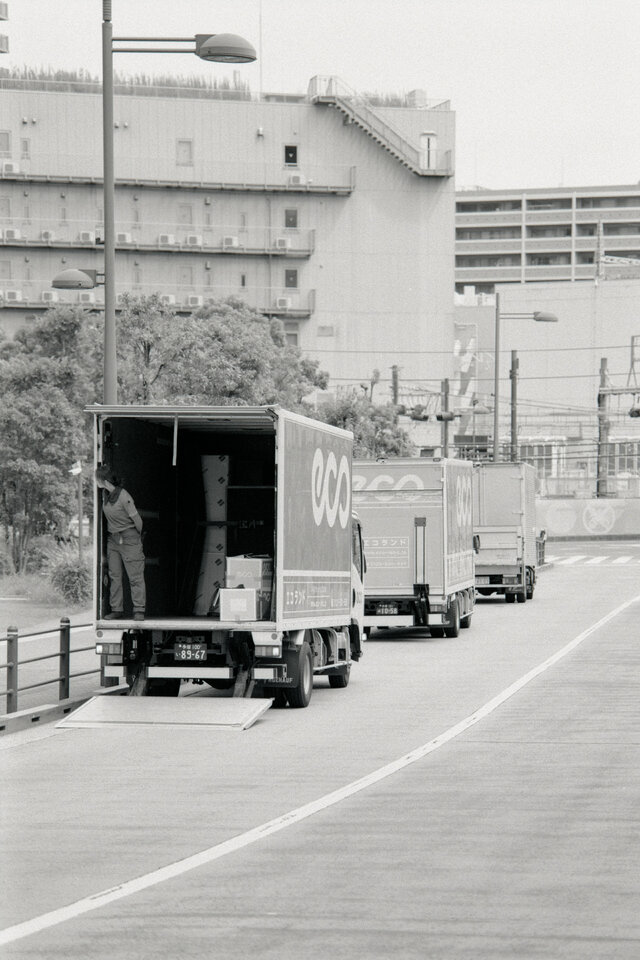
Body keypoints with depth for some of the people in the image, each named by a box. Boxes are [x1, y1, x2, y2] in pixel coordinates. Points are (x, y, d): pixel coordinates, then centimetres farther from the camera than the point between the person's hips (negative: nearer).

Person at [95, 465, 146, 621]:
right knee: (114, 576, 5)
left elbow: (136, 519, -9)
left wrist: (138, 536, 6)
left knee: (135, 576, -5)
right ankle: (117, 609, 9)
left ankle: (139, 611, -5)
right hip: (112, 539, 8)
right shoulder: (105, 494, 3)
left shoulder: (124, 497, -19)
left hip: (129, 539, -8)